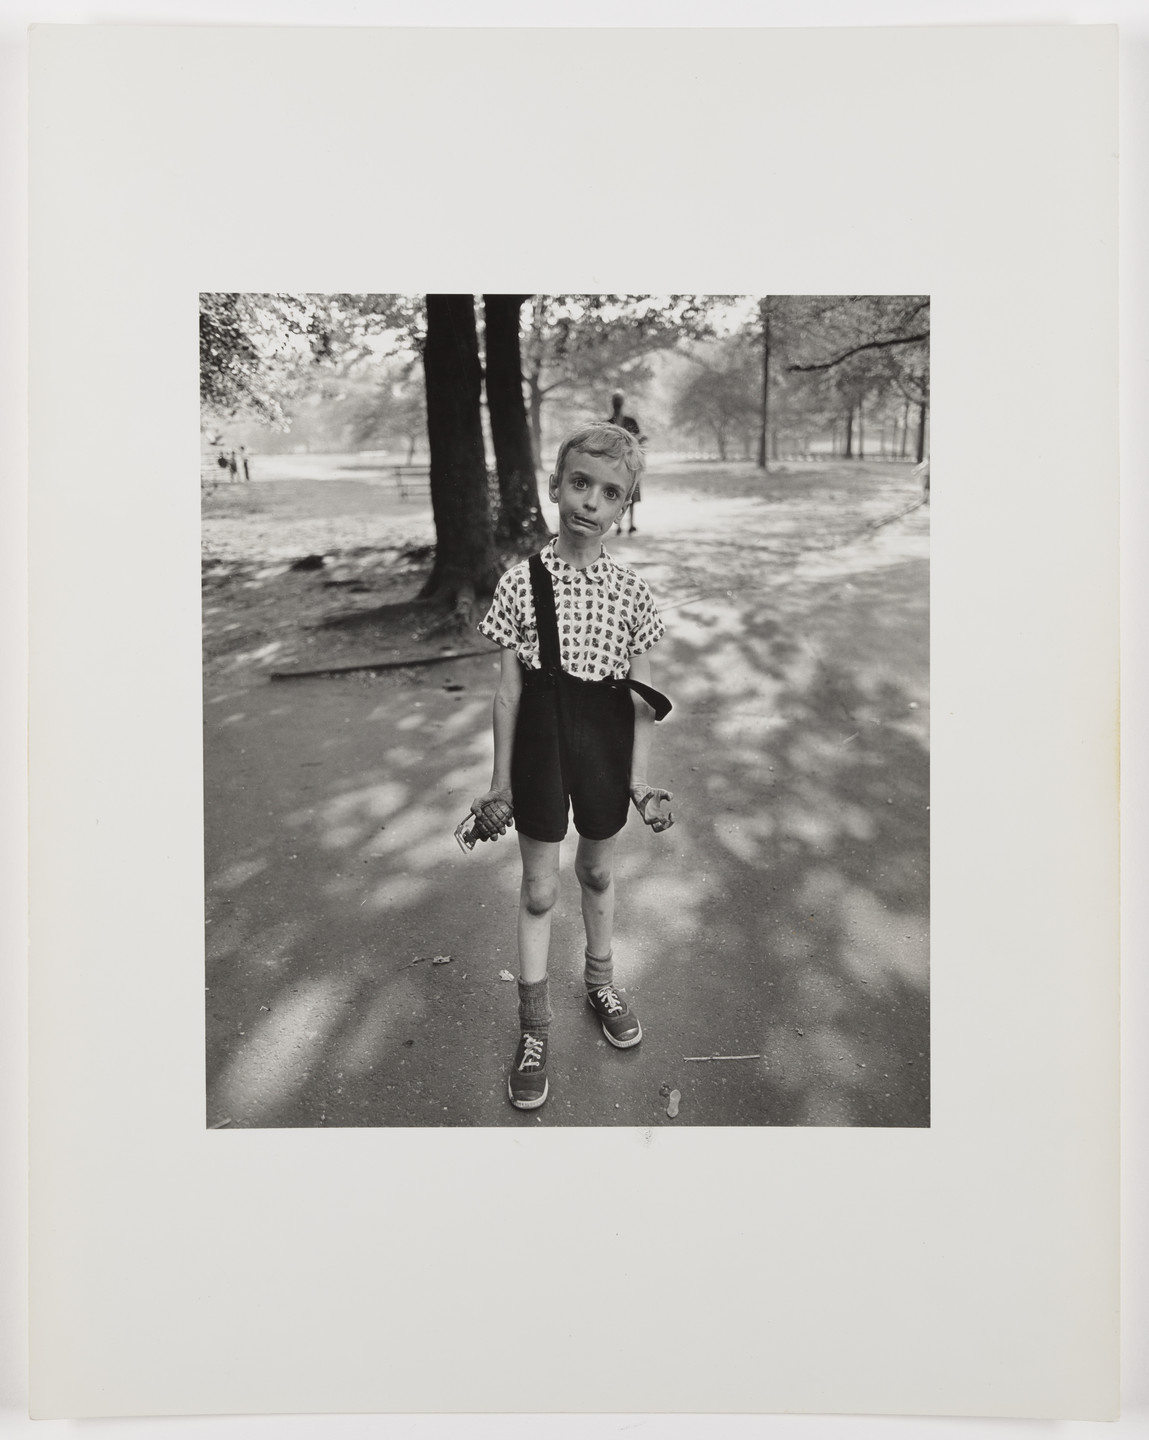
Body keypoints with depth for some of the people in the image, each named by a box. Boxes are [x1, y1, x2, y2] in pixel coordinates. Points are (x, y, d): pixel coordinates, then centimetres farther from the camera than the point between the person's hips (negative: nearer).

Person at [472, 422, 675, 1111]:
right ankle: (535, 1025, 24)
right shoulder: (521, 582, -9)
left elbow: (641, 696, 0)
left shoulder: (633, 591, -5)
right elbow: (509, 689, -4)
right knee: (539, 888, 9)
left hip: (605, 751, 1)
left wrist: (640, 778, -3)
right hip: (542, 749, -1)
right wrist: (501, 781, -2)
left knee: (599, 873, 20)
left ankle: (601, 981, 46)